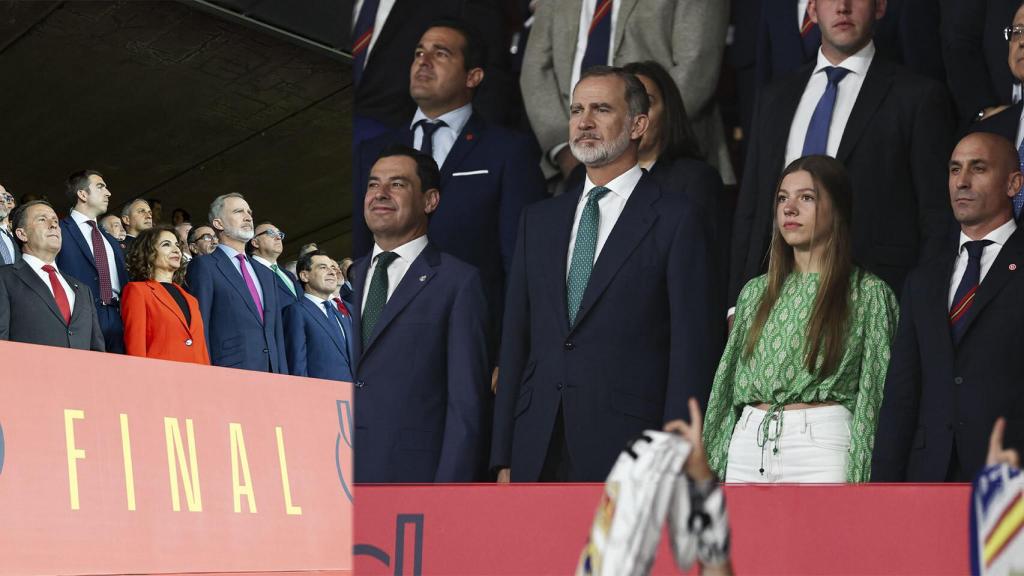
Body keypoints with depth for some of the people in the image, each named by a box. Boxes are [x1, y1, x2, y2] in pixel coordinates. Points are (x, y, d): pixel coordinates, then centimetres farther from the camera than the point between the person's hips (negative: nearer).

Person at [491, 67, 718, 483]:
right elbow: (516, 340, 14)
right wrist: (504, 459, 9)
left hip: (627, 449, -4)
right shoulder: (539, 219, 15)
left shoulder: (675, 219, 0)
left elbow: (692, 346, -4)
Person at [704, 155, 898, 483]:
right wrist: (713, 464, 11)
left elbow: (874, 389, -1)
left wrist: (857, 478, -8)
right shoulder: (755, 292, 15)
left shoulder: (868, 293, 2)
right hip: (747, 443, 4)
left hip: (822, 445, -4)